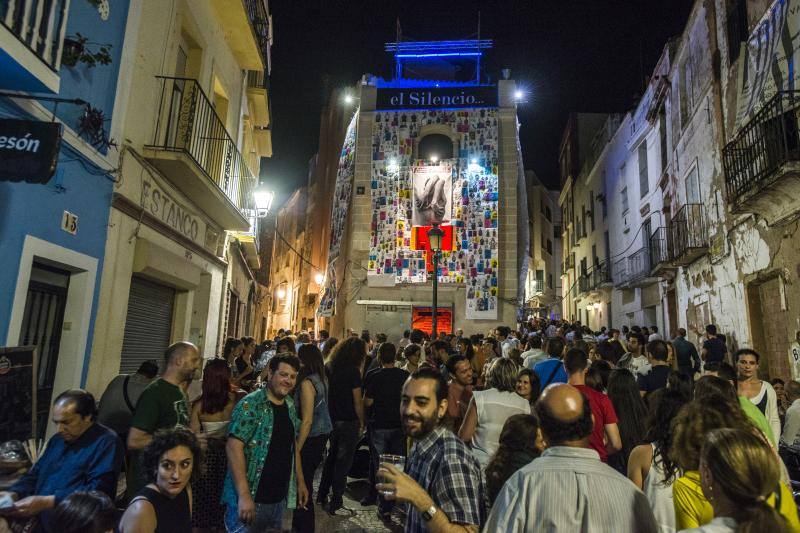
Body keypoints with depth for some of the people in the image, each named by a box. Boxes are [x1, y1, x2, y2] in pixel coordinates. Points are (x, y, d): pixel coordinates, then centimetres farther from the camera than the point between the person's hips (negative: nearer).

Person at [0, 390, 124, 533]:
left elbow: (97, 490, -17)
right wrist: (13, 494, 0)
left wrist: (46, 502, -19)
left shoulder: (106, 442, -8)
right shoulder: (57, 439, 20)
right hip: (38, 518, 7)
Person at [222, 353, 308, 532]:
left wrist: (300, 481, 13)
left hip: (281, 498, 7)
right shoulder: (250, 404, -15)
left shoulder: (290, 405, 7)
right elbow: (234, 446, -21)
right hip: (251, 499, -7)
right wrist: (244, 495, -25)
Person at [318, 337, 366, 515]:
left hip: (332, 419, 7)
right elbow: (358, 401, -16)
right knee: (343, 460, 4)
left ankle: (322, 495, 31)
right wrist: (362, 421, -4)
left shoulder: (331, 367, 3)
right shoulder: (353, 370, -17)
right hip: (348, 421, -7)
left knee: (331, 457, 21)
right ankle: (336, 501, 10)